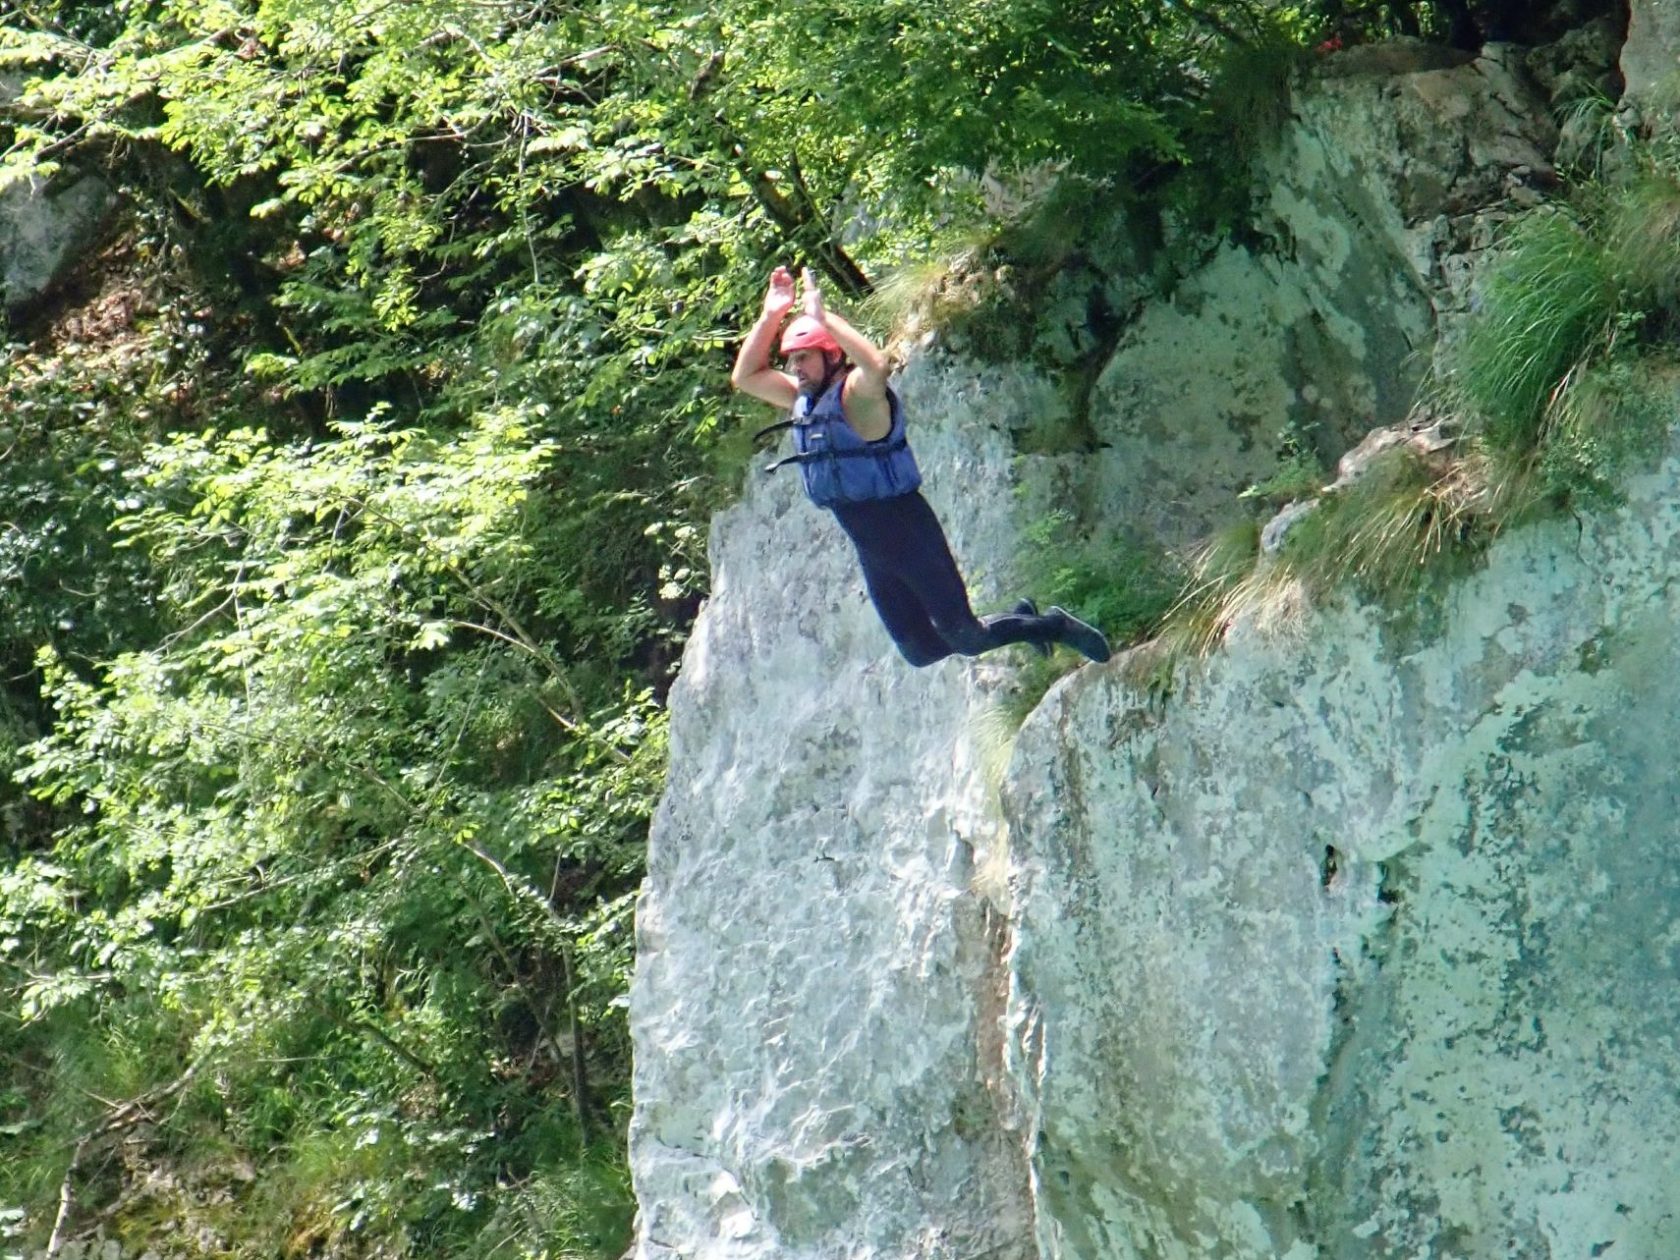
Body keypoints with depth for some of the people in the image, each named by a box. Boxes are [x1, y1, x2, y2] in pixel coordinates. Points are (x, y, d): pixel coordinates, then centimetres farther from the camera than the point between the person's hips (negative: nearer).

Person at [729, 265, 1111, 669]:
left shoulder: (855, 395, -17)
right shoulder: (802, 399, 9)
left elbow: (877, 364, -40)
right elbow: (744, 377, 15)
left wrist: (823, 317, -33)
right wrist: (771, 315, 4)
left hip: (907, 532, -9)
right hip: (870, 549, 9)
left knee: (964, 639, -7)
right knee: (922, 651, 12)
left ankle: (1055, 626, 15)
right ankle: (1022, 621, 30)